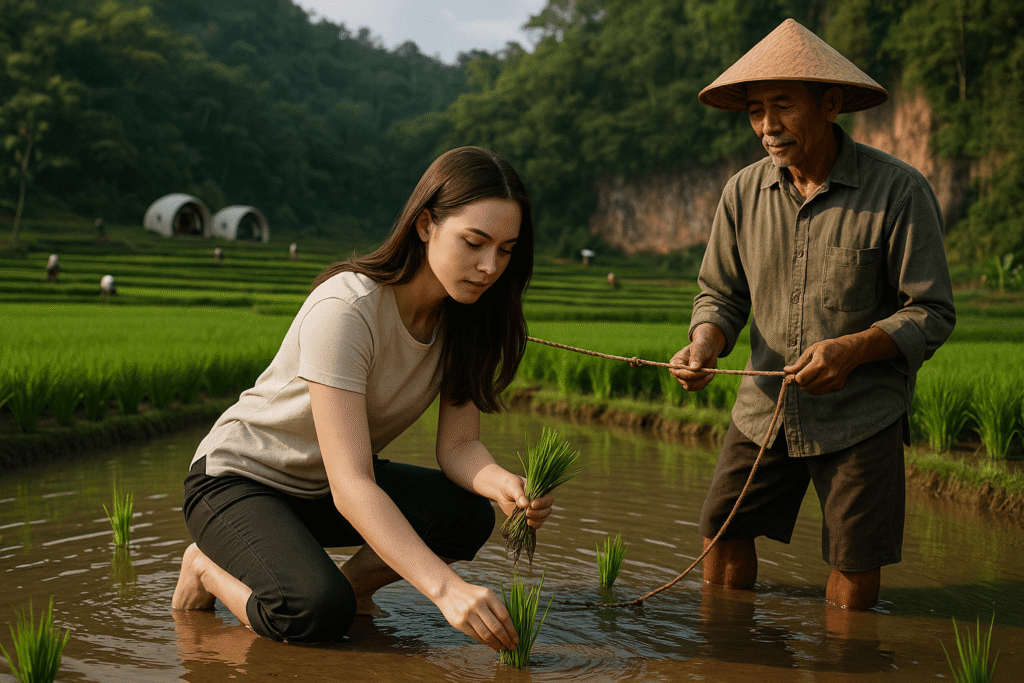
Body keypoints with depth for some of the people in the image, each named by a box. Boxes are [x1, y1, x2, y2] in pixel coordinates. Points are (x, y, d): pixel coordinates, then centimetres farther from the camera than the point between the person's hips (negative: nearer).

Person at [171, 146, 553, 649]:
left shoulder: (465, 317, -9)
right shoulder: (345, 311, -32)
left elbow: (458, 446, -11)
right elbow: (351, 487, -38)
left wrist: (506, 486, -35)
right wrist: (447, 589, -48)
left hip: (326, 488, 6)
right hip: (239, 480, -6)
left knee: (469, 515, -21)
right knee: (317, 613, -32)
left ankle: (347, 583, 4)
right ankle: (211, 568, -1)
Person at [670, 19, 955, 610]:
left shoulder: (900, 190, -12)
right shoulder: (744, 191, 1)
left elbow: (932, 312, -10)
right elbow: (722, 294, 9)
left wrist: (854, 348, -27)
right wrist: (704, 344, -14)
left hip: (863, 413, -3)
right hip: (766, 406, 4)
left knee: (856, 565, 2)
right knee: (724, 532, 8)